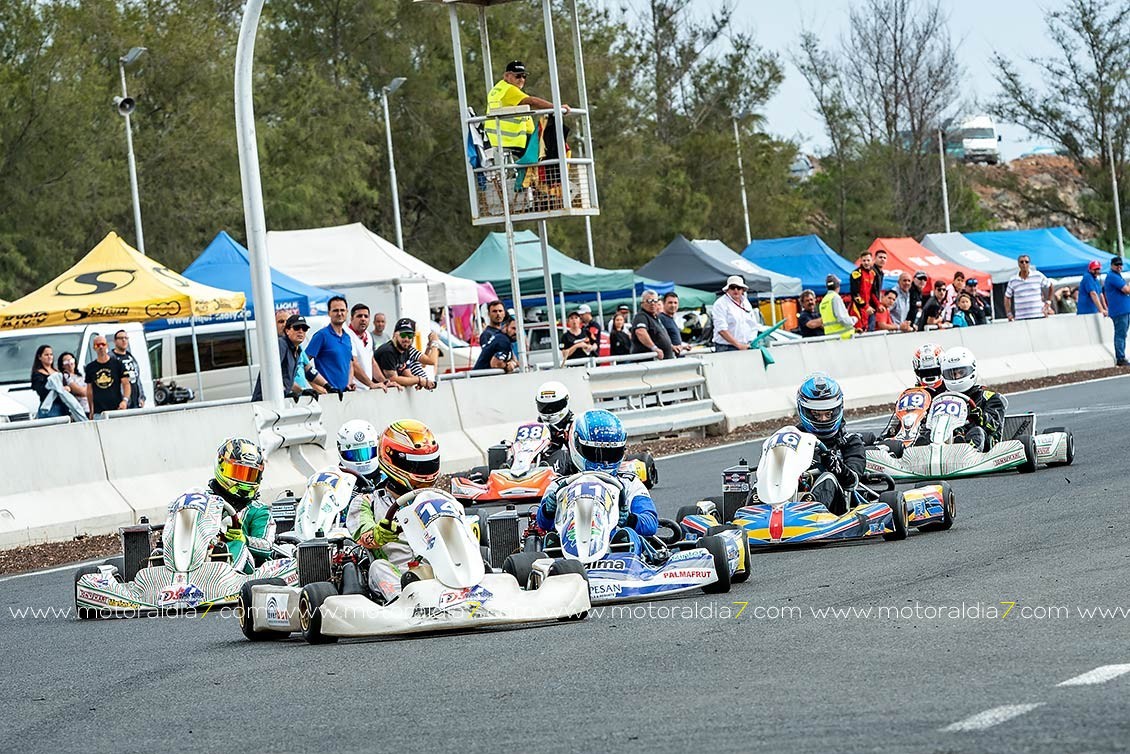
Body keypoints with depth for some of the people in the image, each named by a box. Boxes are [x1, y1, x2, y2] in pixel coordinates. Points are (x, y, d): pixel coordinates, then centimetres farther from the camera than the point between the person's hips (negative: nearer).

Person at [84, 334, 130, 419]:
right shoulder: (90, 367, 12)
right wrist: (91, 411, 14)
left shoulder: (117, 364, 7)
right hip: (98, 411, 1)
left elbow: (126, 383, 5)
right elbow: (89, 390, 17)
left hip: (116, 409, -1)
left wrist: (125, 400, -12)